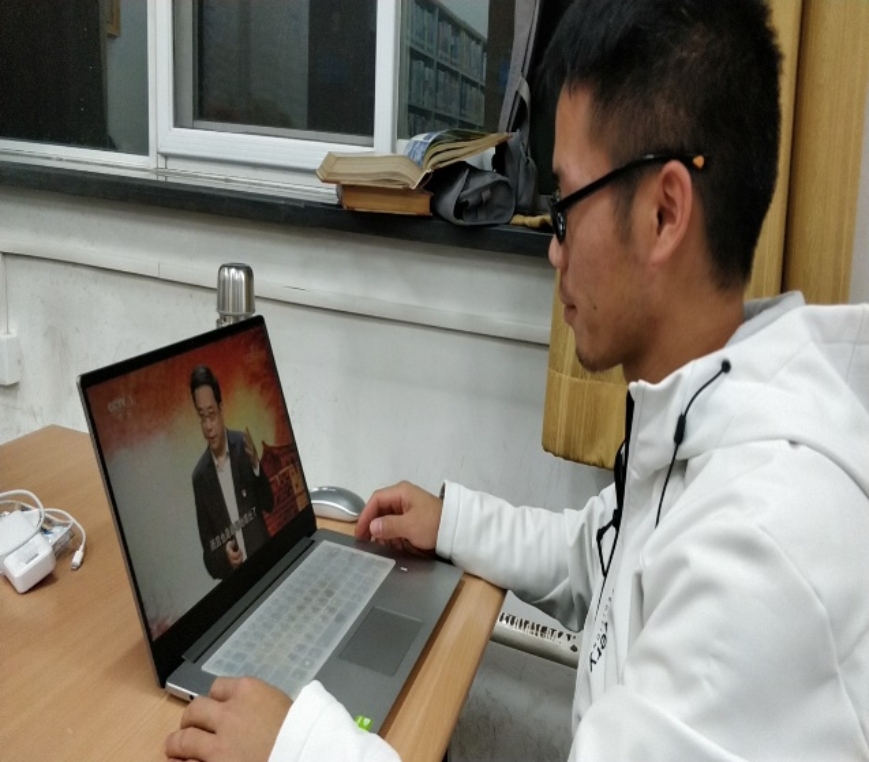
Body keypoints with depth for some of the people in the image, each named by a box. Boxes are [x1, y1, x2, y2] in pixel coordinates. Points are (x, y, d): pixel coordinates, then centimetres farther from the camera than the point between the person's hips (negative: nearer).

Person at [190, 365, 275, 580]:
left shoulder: (243, 445, -1)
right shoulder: (199, 475, -1)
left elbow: (270, 504, 3)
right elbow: (206, 545, 6)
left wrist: (256, 466, -12)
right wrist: (223, 555, -14)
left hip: (264, 558, 0)